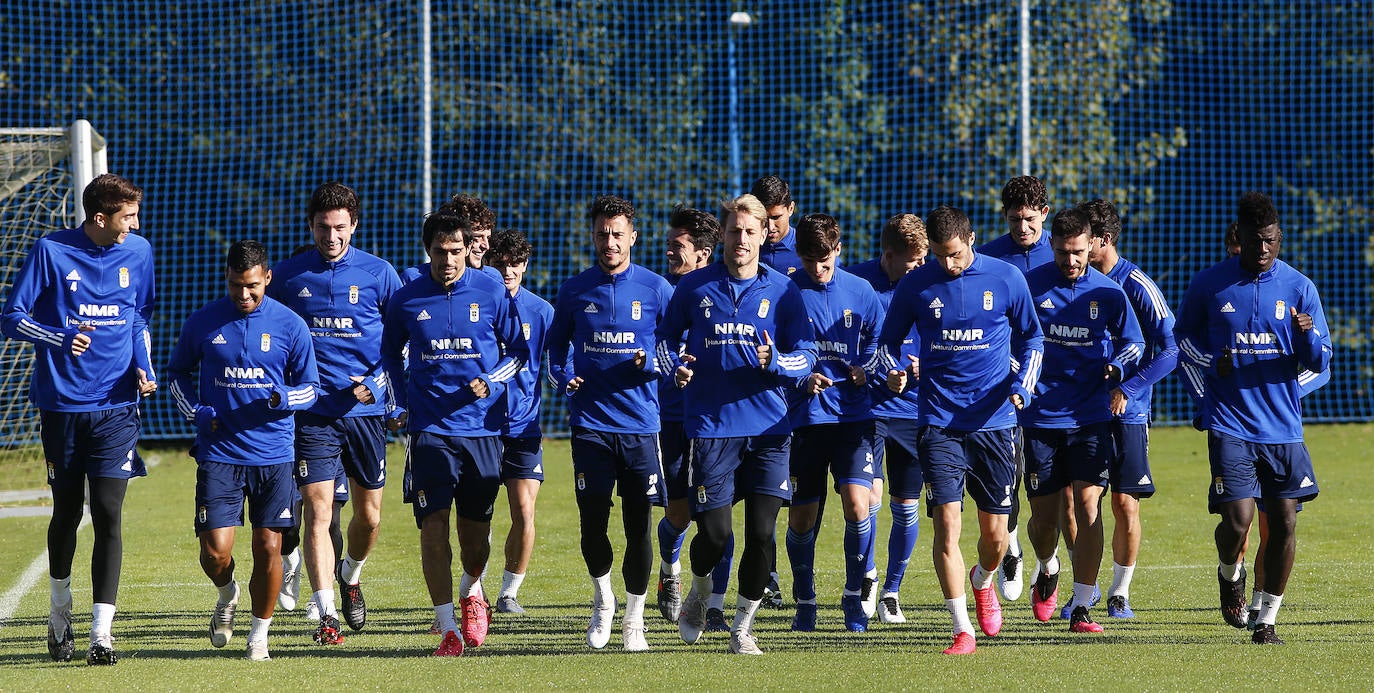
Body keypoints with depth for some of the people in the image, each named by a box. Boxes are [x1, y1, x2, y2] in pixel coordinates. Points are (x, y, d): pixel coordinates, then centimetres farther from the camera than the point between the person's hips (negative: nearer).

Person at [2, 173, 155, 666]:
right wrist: (61, 339, -23)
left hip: (116, 407, 1)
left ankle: (102, 632, -11)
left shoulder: (138, 252, 5)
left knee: (108, 514, -10)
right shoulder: (50, 251, -7)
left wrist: (144, 369, 4)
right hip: (61, 406, -1)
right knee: (66, 512, 11)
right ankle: (59, 612, 34)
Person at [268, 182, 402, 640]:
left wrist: (377, 382, -7)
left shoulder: (378, 274, 1)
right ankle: (326, 614, -15)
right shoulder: (288, 275, 3)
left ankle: (351, 576, 40)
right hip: (312, 410, -1)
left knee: (369, 516, 10)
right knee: (317, 510, -12)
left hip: (366, 409, 1)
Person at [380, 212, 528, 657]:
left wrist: (491, 383, -8)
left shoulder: (491, 294, -1)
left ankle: (471, 590, 40)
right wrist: (399, 403, 8)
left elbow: (518, 351, 9)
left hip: (482, 427, 0)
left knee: (476, 528, 7)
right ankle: (448, 630, -7)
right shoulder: (407, 300, 2)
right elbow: (391, 354, 19)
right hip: (429, 428, 0)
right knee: (434, 526, -12)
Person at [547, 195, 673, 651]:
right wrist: (562, 378, -2)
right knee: (593, 523, -4)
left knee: (639, 527, 0)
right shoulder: (574, 291, 6)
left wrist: (652, 364, -13)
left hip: (641, 422, -1)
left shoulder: (655, 289, 1)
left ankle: (633, 618, 16)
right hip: (590, 422, 1)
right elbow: (556, 344, 17)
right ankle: (603, 600, 22)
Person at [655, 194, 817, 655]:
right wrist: (674, 367, -3)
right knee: (715, 533, -6)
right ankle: (699, 595, 28)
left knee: (762, 533, -7)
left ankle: (743, 627, 10)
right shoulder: (695, 287, 5)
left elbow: (806, 356, 4)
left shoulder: (782, 291, 4)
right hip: (710, 426, -1)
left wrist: (774, 361, -17)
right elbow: (666, 337, 18)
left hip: (768, 428, 1)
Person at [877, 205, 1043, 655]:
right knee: (946, 521, -13)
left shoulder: (1006, 280, 0)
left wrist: (1022, 386, -4)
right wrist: (893, 373, -11)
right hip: (940, 423, -1)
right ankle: (962, 630, -8)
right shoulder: (916, 285, 0)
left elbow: (1030, 338, 12)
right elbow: (888, 340, 11)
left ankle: (983, 582, 41)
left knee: (995, 534, 6)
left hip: (994, 421, 1)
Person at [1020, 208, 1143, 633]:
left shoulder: (1108, 293, 1)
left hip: (1090, 418, 0)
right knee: (1043, 519, 4)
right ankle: (1047, 570, 39)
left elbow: (1133, 343, 12)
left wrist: (1116, 368, -9)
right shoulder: (1030, 286, -2)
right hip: (1040, 418, 0)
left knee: (1088, 503, -13)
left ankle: (1081, 609, -8)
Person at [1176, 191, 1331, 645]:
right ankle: (1230, 573, 21)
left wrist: (1306, 337, -18)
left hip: (1283, 428, 2)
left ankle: (1267, 619, 11)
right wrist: (1212, 364, -4)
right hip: (1230, 425, -2)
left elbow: (1319, 361, 5)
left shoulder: (1299, 287, 3)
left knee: (1285, 522, -2)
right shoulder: (1209, 285, 1)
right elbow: (1183, 336, 16)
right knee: (1237, 520, -13)